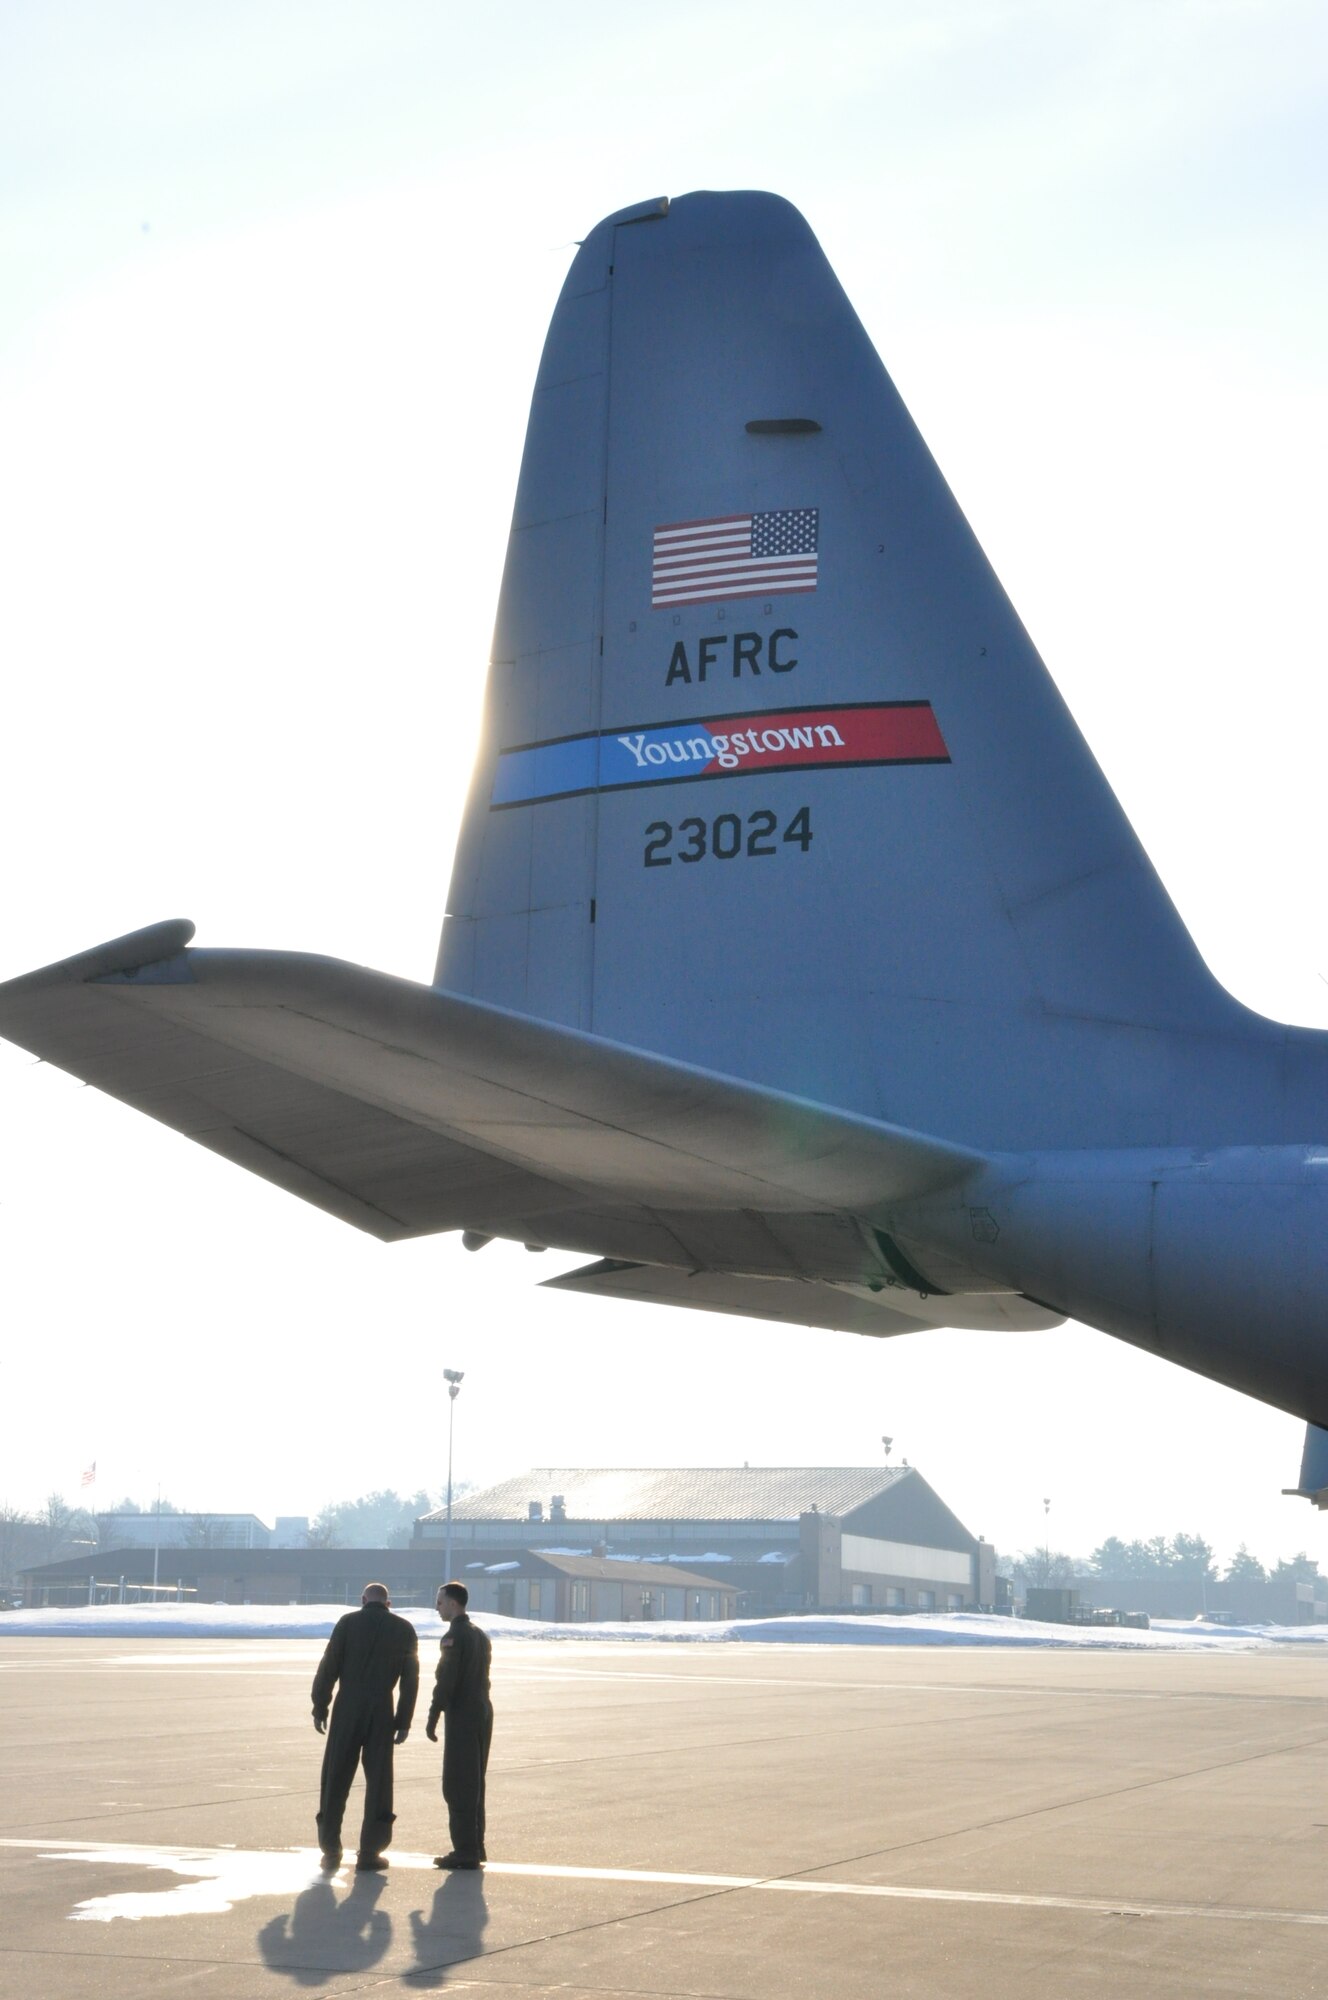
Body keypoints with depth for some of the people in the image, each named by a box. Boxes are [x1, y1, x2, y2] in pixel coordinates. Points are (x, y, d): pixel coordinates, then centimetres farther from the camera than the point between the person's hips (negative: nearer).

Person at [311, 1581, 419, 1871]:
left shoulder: (348, 1622, 2)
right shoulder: (404, 1629, 7)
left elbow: (328, 1667, -3)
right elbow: (410, 1679, 5)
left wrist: (320, 1707, 3)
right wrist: (403, 1722, 8)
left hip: (347, 1708, -1)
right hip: (382, 1712, 1)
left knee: (336, 1779, 7)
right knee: (378, 1781, 7)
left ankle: (330, 1850, 8)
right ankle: (370, 1852, 5)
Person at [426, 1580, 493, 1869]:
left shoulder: (454, 1637, -14)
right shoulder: (481, 1636, 13)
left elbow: (445, 1682, -18)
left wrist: (433, 1719, -13)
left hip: (461, 1716, -9)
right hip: (483, 1713, 9)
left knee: (458, 1785, -5)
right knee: (474, 1783, 15)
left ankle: (465, 1851, -6)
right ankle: (475, 1847, 19)